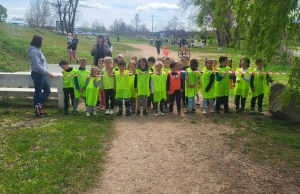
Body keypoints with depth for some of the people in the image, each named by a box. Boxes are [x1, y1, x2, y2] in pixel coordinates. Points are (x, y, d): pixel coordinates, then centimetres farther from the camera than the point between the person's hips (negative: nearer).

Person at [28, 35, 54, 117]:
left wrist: (46, 73, 13)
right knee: (38, 92, 0)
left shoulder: (37, 50, 12)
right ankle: (38, 106, 9)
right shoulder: (34, 52, -18)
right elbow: (38, 66, -23)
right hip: (38, 74, -10)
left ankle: (38, 107, 15)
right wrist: (48, 73, -21)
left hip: (40, 74, 10)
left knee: (47, 90, 12)